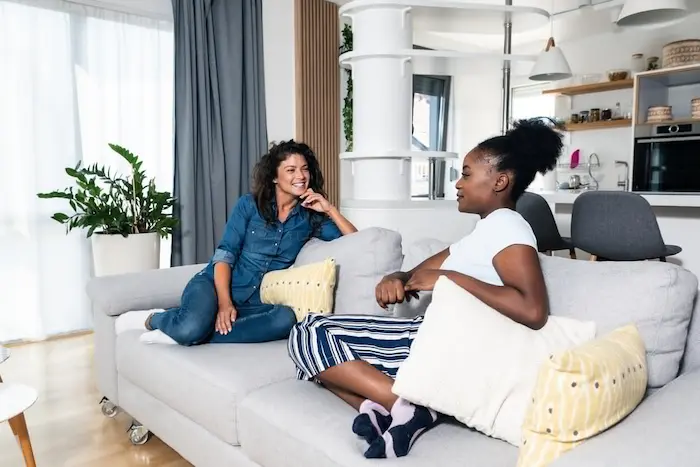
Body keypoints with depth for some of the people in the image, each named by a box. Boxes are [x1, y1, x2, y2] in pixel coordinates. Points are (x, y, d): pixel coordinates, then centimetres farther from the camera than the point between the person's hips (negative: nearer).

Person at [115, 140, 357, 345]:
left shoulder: (310, 217, 6)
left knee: (286, 318, -34)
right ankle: (152, 318, 0)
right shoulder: (249, 205, -1)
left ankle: (179, 333, -24)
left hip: (253, 303, 3)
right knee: (192, 326, -38)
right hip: (216, 283, -3)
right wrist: (224, 302, -21)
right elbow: (225, 253, -7)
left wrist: (329, 208, -8)